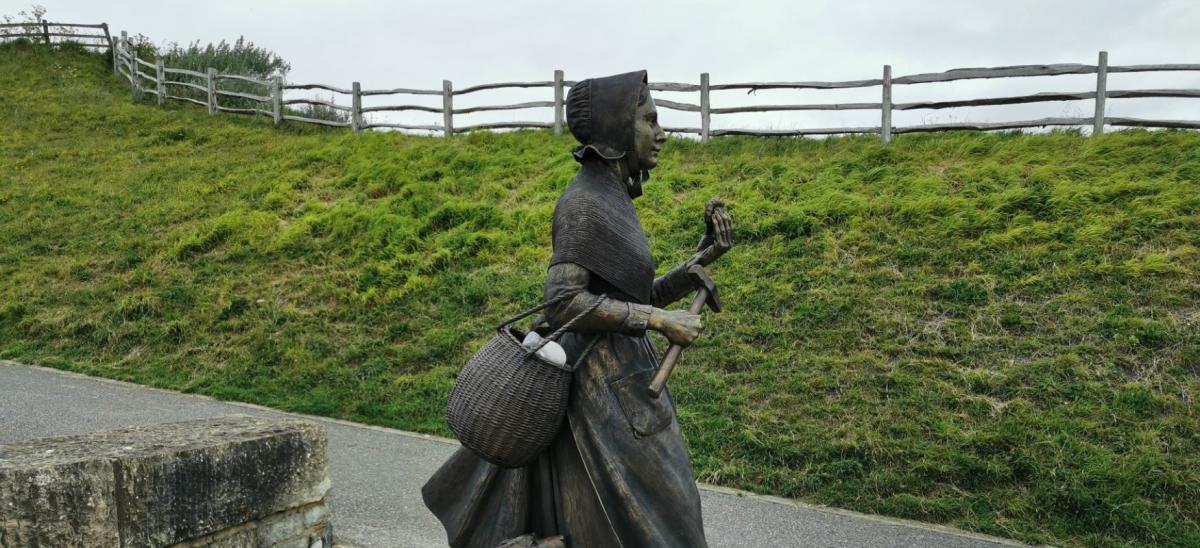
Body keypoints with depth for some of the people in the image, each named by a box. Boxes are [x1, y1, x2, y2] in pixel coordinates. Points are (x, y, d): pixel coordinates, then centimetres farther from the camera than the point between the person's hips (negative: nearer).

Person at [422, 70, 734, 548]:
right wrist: (660, 321, -20)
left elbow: (639, 298, 14)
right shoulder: (583, 203, -16)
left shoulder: (610, 200, 12)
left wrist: (704, 256, 4)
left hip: (617, 382, 9)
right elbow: (563, 304, -24)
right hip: (604, 388, -9)